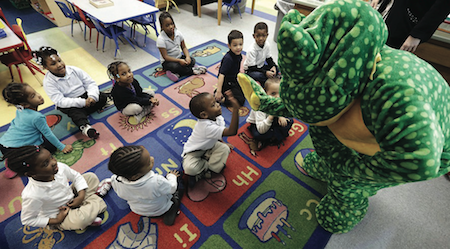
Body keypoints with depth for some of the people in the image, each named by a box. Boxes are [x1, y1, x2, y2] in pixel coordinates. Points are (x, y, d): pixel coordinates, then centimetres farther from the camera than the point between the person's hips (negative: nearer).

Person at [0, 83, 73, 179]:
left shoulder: (20, 109, -1)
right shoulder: (37, 117, -25)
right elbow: (48, 134, -15)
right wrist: (62, 147, -4)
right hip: (14, 150, -8)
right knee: (51, 145, 1)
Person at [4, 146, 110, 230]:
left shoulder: (60, 167, -21)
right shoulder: (32, 196, -33)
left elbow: (76, 176, -2)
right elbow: (27, 220, -16)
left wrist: (80, 196, -14)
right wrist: (55, 221, -18)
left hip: (72, 197, 6)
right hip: (59, 215, -6)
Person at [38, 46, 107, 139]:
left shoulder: (74, 70, -4)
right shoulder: (48, 82, -14)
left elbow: (91, 83, -5)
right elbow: (60, 101, -24)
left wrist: (92, 96, -27)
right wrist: (83, 102, -35)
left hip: (85, 95, 5)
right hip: (68, 104, -4)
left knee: (102, 97, -16)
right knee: (74, 111, -37)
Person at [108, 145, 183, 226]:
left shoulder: (115, 180, -32)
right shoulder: (156, 182, -44)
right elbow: (171, 188, -22)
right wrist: (171, 176, -2)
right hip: (160, 210, -4)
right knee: (178, 177, 8)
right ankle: (171, 212, 5)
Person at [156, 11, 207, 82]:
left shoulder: (178, 33, -6)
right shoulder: (160, 39, -20)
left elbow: (184, 47, 2)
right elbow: (165, 57, -21)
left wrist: (187, 56, -19)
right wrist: (179, 61, -31)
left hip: (179, 57, 5)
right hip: (167, 61, -5)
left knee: (192, 61, -20)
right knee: (175, 66, -37)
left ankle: (177, 74, -27)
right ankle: (193, 70, -19)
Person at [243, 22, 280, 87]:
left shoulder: (267, 45, -8)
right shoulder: (252, 50, -27)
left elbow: (269, 58, 4)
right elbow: (252, 67, -25)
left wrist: (273, 66, -17)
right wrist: (265, 72, -31)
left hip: (261, 66, 7)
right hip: (250, 70, -6)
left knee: (276, 69, -11)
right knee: (257, 75, -37)